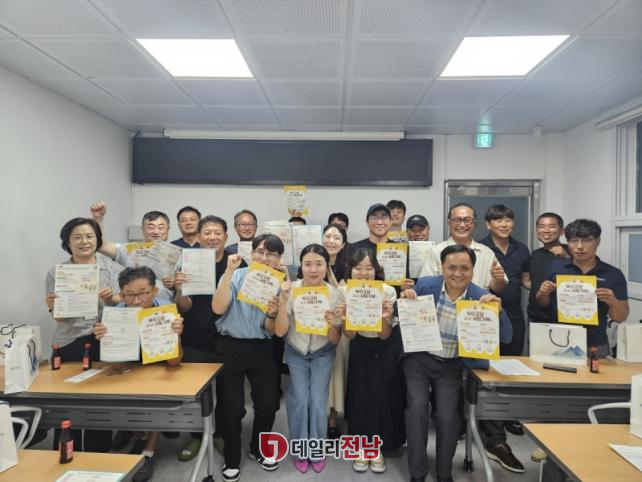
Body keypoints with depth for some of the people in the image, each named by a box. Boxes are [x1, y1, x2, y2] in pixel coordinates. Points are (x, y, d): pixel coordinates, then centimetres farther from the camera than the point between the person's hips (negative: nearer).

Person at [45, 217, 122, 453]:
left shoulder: (111, 267, 1)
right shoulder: (56, 273, 4)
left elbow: (122, 302, -3)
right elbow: (58, 317, 3)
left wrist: (110, 298, -23)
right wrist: (52, 308, -18)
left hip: (103, 342, 0)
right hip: (69, 345, 1)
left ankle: (98, 457, 24)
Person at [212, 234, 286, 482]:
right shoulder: (236, 276, -7)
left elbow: (271, 330, 1)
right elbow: (218, 308, -23)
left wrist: (272, 314, -22)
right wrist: (229, 272, -26)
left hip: (262, 350, 3)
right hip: (230, 348, -2)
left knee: (268, 404, 7)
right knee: (232, 408, 5)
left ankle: (258, 450, 36)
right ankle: (231, 459, 31)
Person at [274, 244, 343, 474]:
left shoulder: (335, 294, -18)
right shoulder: (291, 289, -19)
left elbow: (335, 340, -11)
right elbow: (279, 332, -21)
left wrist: (332, 326, -33)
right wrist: (283, 301, -33)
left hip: (322, 354, 0)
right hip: (296, 352, 0)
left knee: (317, 402, -6)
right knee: (299, 400, -8)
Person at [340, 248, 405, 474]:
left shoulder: (387, 291, -24)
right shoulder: (344, 292, -19)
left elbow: (384, 335, -19)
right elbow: (349, 335, -15)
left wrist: (385, 317, -39)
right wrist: (346, 318, -35)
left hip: (388, 346, -1)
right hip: (361, 346, 2)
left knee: (384, 394, -2)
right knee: (360, 394, 1)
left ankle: (379, 448, 17)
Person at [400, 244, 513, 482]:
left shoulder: (481, 297, -11)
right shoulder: (425, 285, -11)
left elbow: (506, 338, -11)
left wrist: (497, 310, -28)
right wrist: (405, 301, -20)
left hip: (451, 365, 0)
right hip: (419, 358, 0)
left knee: (447, 417, -7)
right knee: (417, 410, -13)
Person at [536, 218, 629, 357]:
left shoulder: (613, 274, -3)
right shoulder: (555, 267, -2)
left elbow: (621, 317, 1)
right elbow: (543, 303, 9)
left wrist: (613, 302, -18)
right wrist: (543, 294, -12)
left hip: (595, 347, -1)